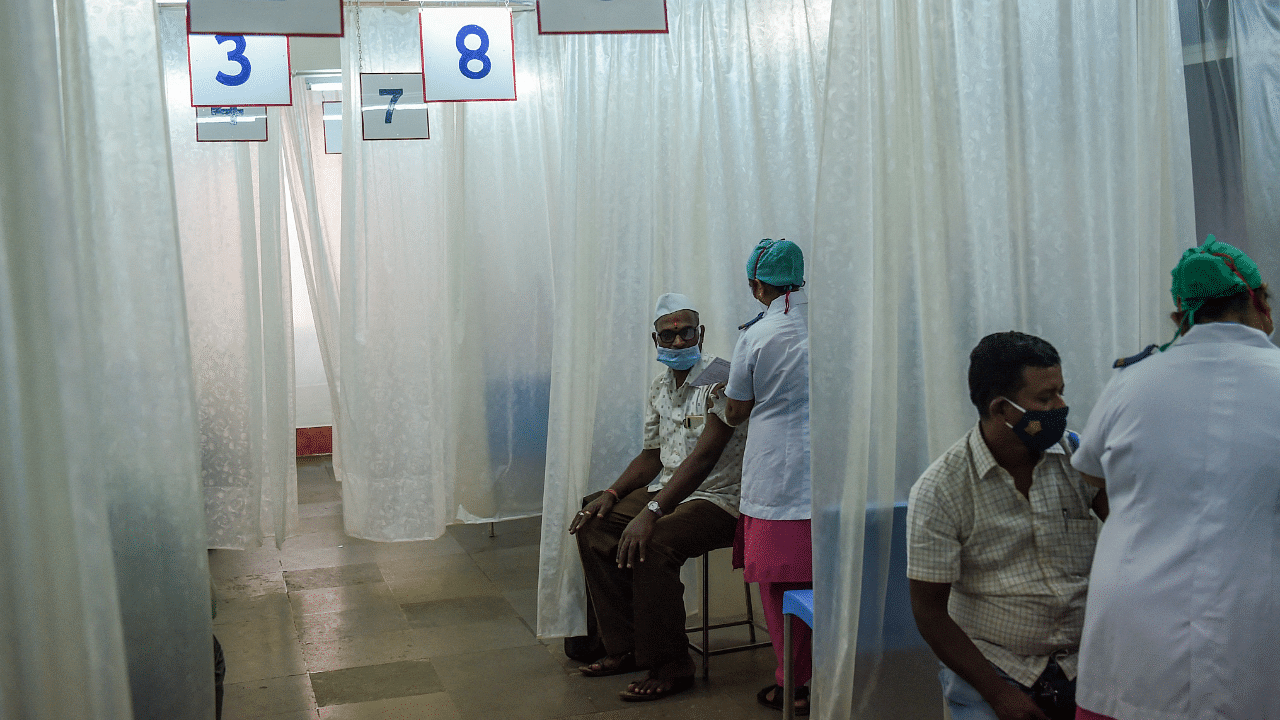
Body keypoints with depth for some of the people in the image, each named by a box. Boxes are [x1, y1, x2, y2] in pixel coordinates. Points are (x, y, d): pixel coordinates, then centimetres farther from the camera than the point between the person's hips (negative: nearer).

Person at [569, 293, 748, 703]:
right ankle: (624, 649, 5)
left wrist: (651, 513, -33)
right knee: (593, 528, -2)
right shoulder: (660, 387, 10)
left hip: (717, 500, -9)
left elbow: (703, 458, -26)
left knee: (652, 545, -31)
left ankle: (671, 667, -15)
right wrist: (612, 495, 2)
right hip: (669, 491, 9)